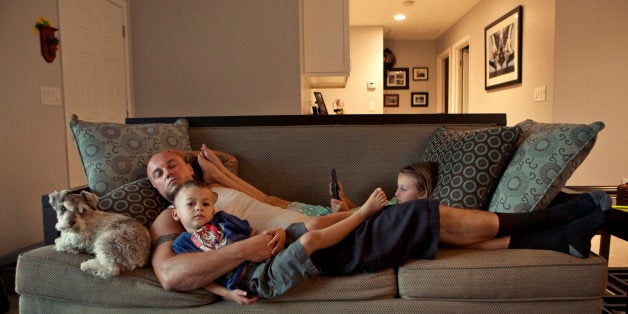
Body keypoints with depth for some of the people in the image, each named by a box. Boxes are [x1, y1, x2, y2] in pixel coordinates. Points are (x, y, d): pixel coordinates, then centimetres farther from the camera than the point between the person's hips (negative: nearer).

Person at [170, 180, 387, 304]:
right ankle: (365, 211, -10)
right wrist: (228, 294, -13)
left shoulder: (222, 218, 21)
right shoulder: (182, 244, 8)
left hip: (269, 253, 7)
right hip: (258, 278, -7)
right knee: (310, 240, -21)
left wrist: (278, 232, -5)